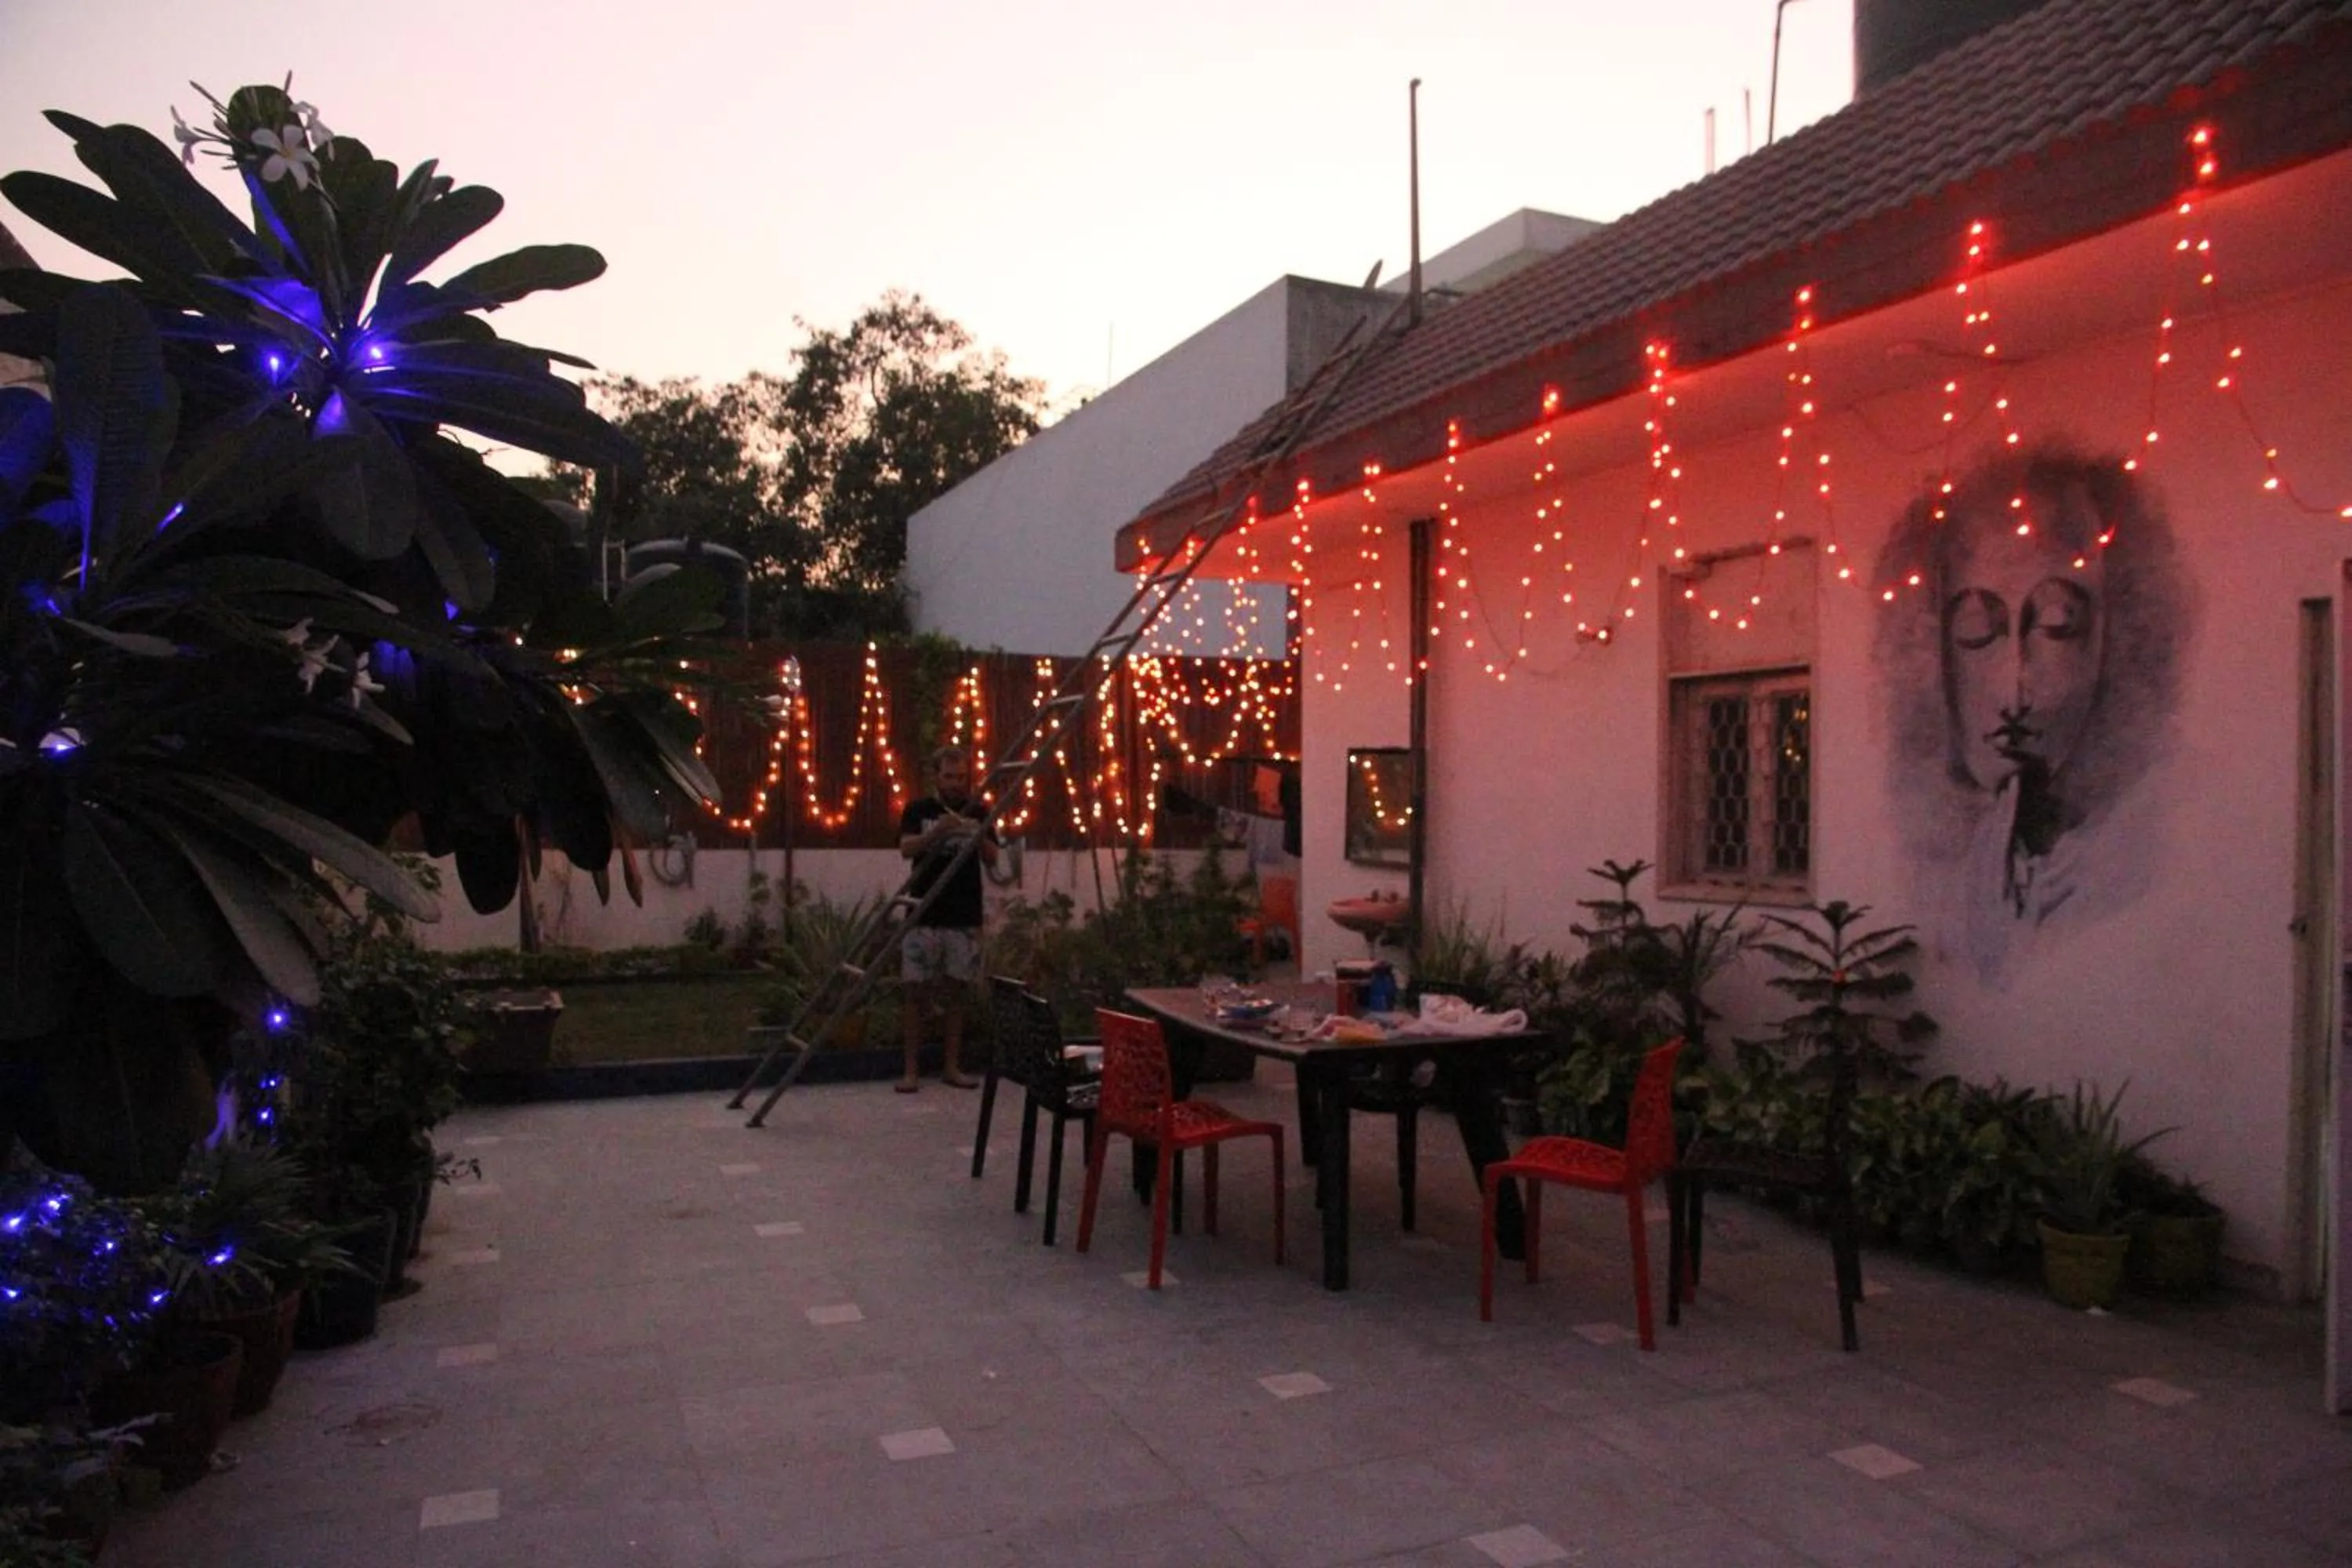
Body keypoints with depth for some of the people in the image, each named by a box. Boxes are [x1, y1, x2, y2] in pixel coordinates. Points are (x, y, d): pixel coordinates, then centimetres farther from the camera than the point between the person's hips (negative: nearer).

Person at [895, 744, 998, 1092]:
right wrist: (938, 831, -30)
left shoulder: (977, 811, 8)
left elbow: (992, 860, 1)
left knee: (956, 991, 6)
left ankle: (951, 1066, 14)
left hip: (965, 918, 2)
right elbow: (906, 848, -12)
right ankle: (911, 1069, 5)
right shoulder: (918, 810, 3)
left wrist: (980, 835, -19)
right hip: (924, 916, -2)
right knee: (917, 991, -1)